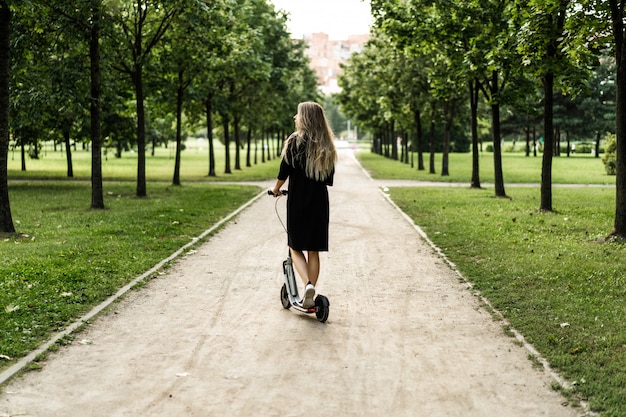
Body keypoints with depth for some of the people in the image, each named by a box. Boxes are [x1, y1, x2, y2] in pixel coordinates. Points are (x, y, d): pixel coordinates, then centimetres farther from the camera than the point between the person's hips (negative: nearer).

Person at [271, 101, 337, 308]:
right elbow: (329, 179, 9)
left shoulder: (295, 140, -9)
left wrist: (276, 189, 13)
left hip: (298, 201, -4)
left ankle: (308, 284, -15)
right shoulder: (326, 146, 5)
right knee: (314, 251, 10)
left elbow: (284, 171, -5)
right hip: (319, 202, 4)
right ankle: (310, 297, 10)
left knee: (296, 247, 8)